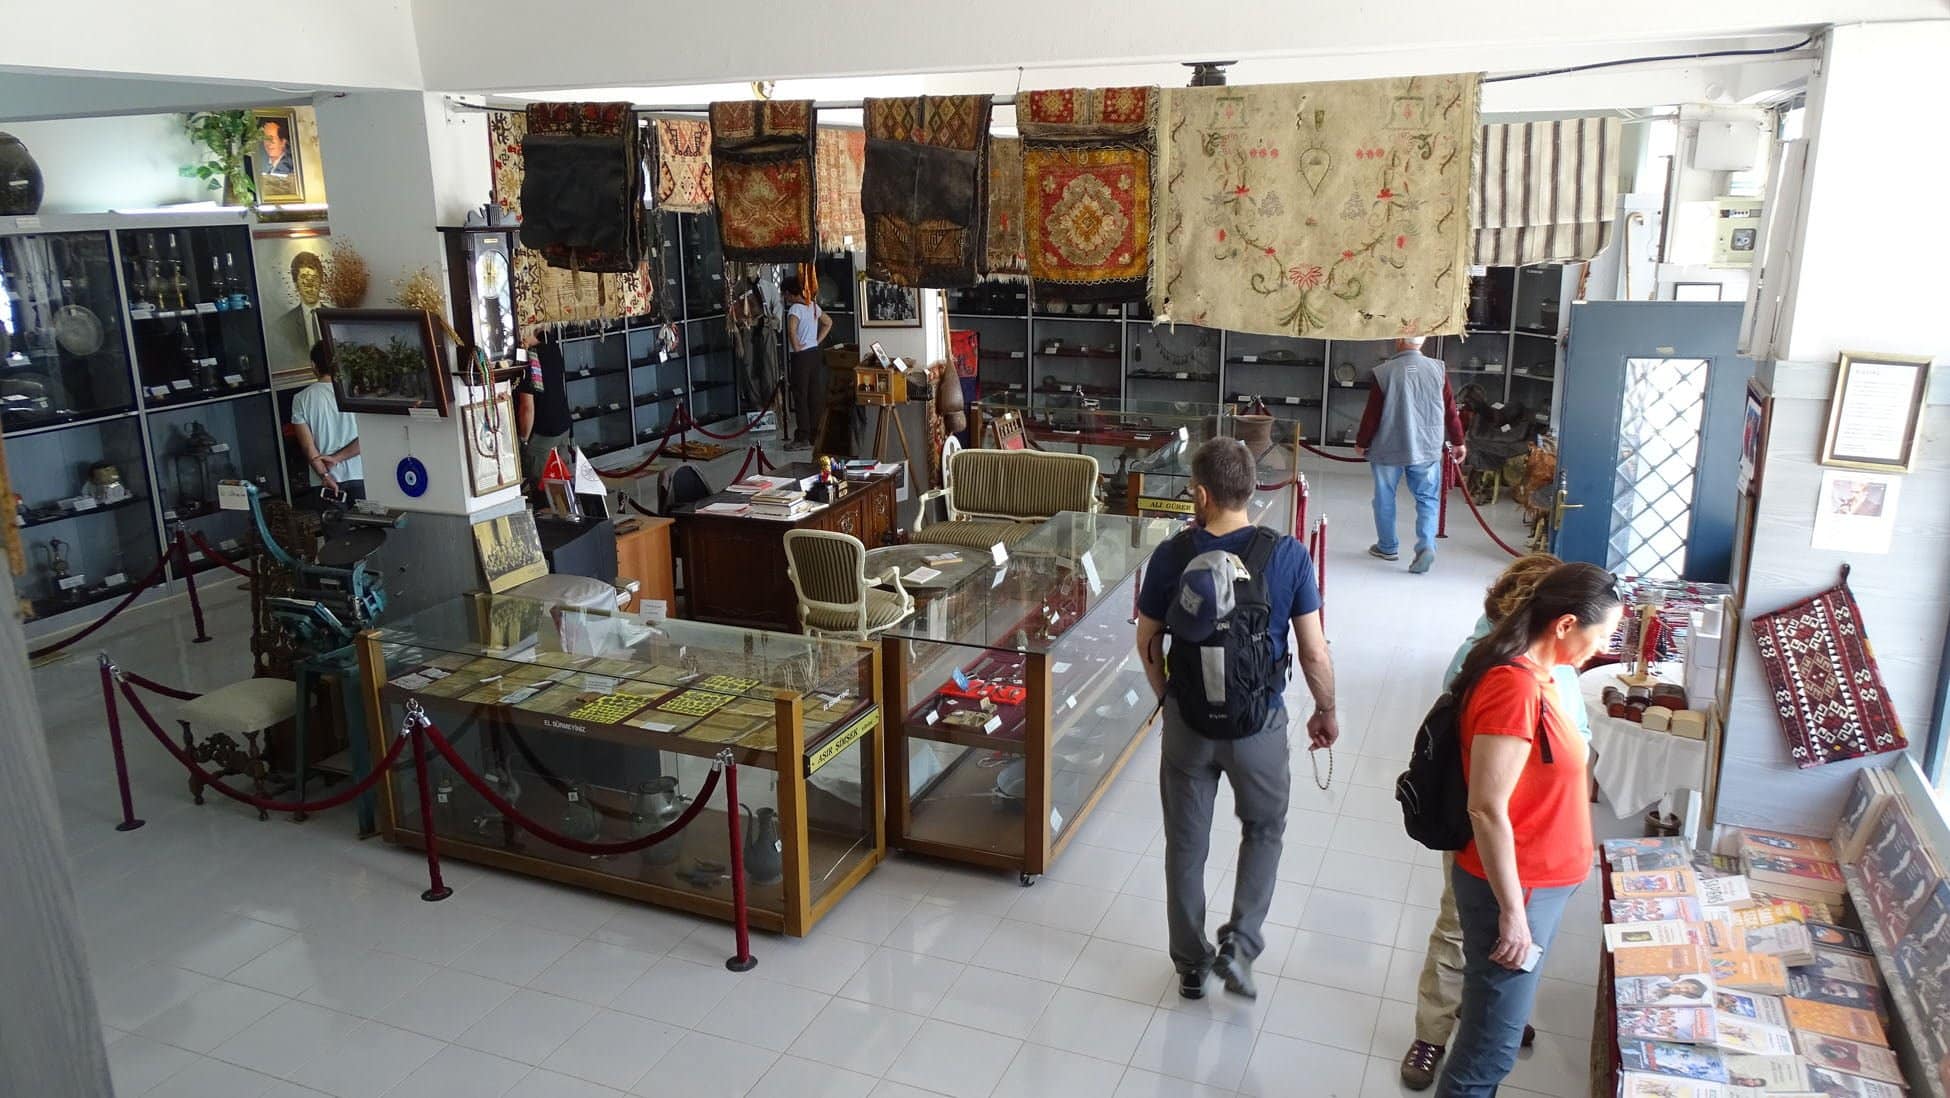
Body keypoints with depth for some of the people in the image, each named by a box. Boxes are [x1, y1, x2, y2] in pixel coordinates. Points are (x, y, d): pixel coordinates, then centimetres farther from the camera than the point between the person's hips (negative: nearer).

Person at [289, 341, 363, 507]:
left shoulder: (301, 399, 1)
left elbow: (308, 446, -3)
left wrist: (326, 477, -4)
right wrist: (337, 458, -3)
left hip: (324, 484, 1)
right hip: (358, 478, 0)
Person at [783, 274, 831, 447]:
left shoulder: (795, 309, -15)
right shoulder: (813, 306, 9)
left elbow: (791, 329, -32)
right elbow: (828, 323, 22)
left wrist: (796, 346, -17)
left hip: (801, 356, -8)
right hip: (815, 353, 8)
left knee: (800, 397, -3)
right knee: (816, 395, 9)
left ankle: (802, 437, -2)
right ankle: (816, 434, 15)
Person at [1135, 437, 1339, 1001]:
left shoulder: (1171, 557, -11)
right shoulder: (1288, 556, -14)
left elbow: (1148, 644, 0)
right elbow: (1314, 652, -9)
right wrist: (1325, 712, 8)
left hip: (1187, 719, 1)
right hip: (1259, 721, 0)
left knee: (1186, 842, 16)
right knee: (1264, 827, 24)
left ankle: (1191, 965, 28)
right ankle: (1239, 945, 15)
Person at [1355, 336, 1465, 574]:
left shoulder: (1385, 372, -10)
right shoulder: (1437, 370, -4)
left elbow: (1372, 413, -5)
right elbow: (1450, 411, 1)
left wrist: (1361, 442, 9)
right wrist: (1458, 442, 13)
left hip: (1388, 447, -1)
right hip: (1427, 448, 1)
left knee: (1385, 497, 14)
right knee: (1427, 498, 7)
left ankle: (1387, 547, 23)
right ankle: (1426, 545, -11)